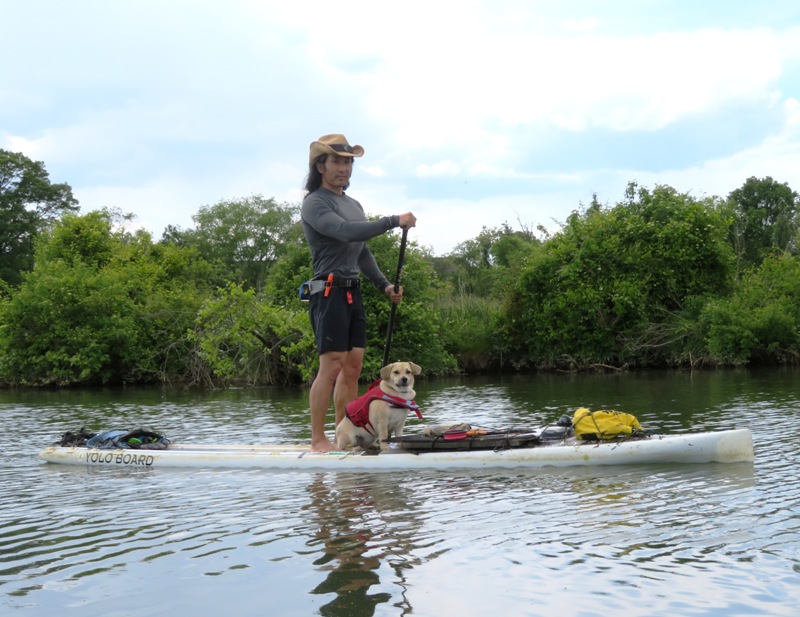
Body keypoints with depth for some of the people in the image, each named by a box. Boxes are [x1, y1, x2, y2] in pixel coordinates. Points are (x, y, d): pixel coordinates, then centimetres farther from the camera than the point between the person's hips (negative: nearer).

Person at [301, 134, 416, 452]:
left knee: (353, 367, 6)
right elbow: (346, 232, -22)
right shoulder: (314, 203, -6)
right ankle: (318, 440, -5)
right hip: (329, 291, -8)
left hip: (353, 293, 8)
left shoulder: (353, 205, 22)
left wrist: (385, 285, 14)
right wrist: (393, 221, -22)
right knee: (331, 367, -11)